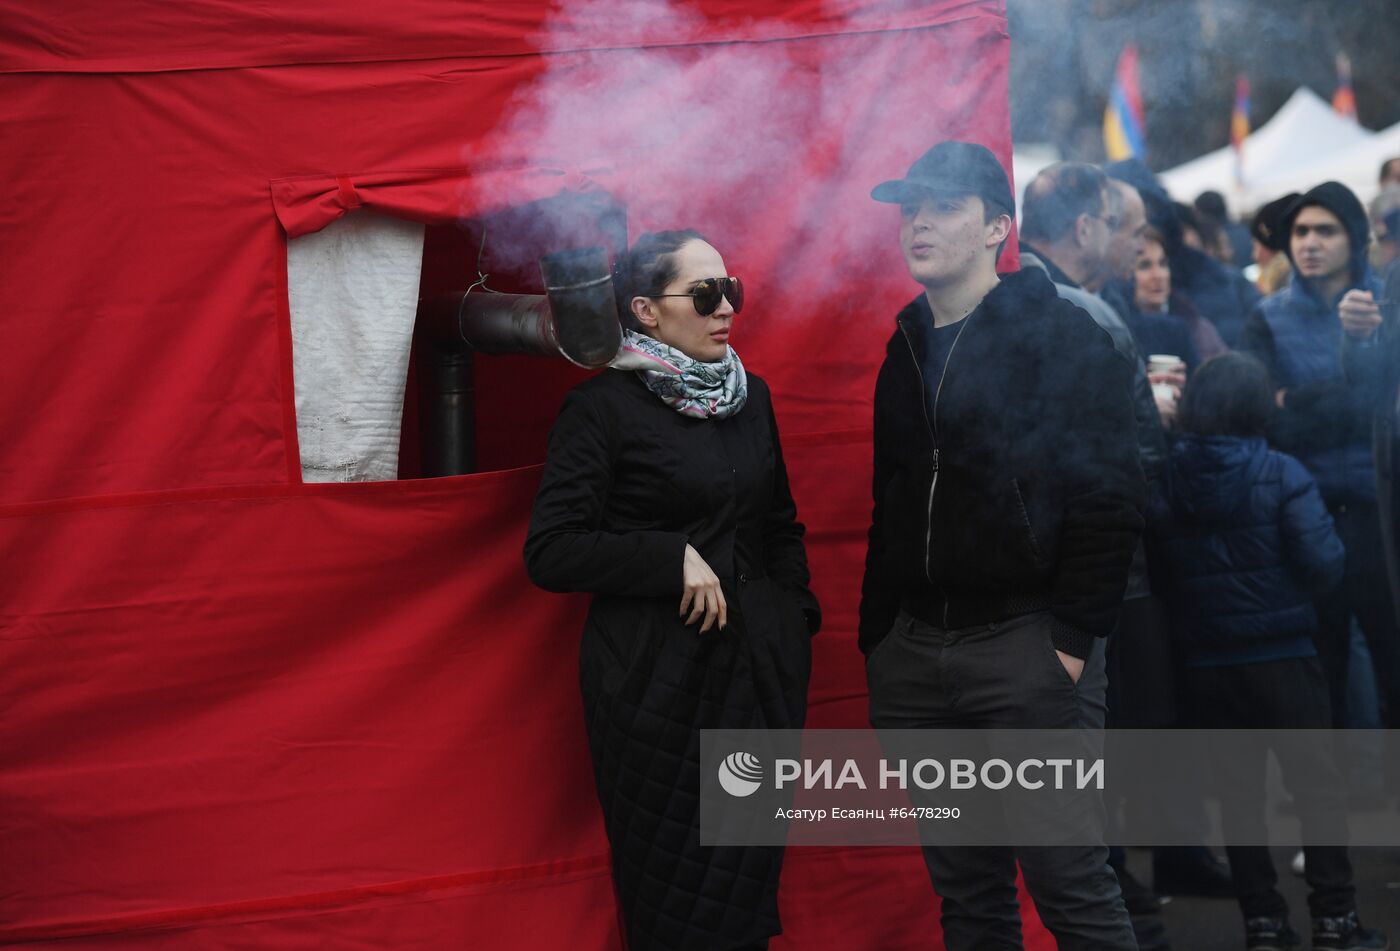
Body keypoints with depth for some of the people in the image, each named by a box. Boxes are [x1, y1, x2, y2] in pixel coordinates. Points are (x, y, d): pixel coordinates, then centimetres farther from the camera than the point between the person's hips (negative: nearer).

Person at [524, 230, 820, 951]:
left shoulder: (750, 395, 11)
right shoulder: (602, 406, -7)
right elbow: (550, 552, -11)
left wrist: (797, 614, 8)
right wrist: (673, 559, -17)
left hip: (760, 668, 5)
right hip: (656, 673, -5)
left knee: (745, 885, 9)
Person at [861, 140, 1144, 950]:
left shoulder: (1060, 335, -4)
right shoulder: (905, 350, 15)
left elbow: (1110, 497, -10)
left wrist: (1073, 638, -15)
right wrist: (876, 639, 11)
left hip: (1027, 641, -6)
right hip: (915, 653, 6)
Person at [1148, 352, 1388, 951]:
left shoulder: (1166, 481, -1)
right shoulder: (1280, 475, -11)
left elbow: (1162, 567, 5)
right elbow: (1324, 566, -13)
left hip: (1206, 665, 3)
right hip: (1282, 655, -3)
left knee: (1237, 788, 10)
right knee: (1316, 782, 6)